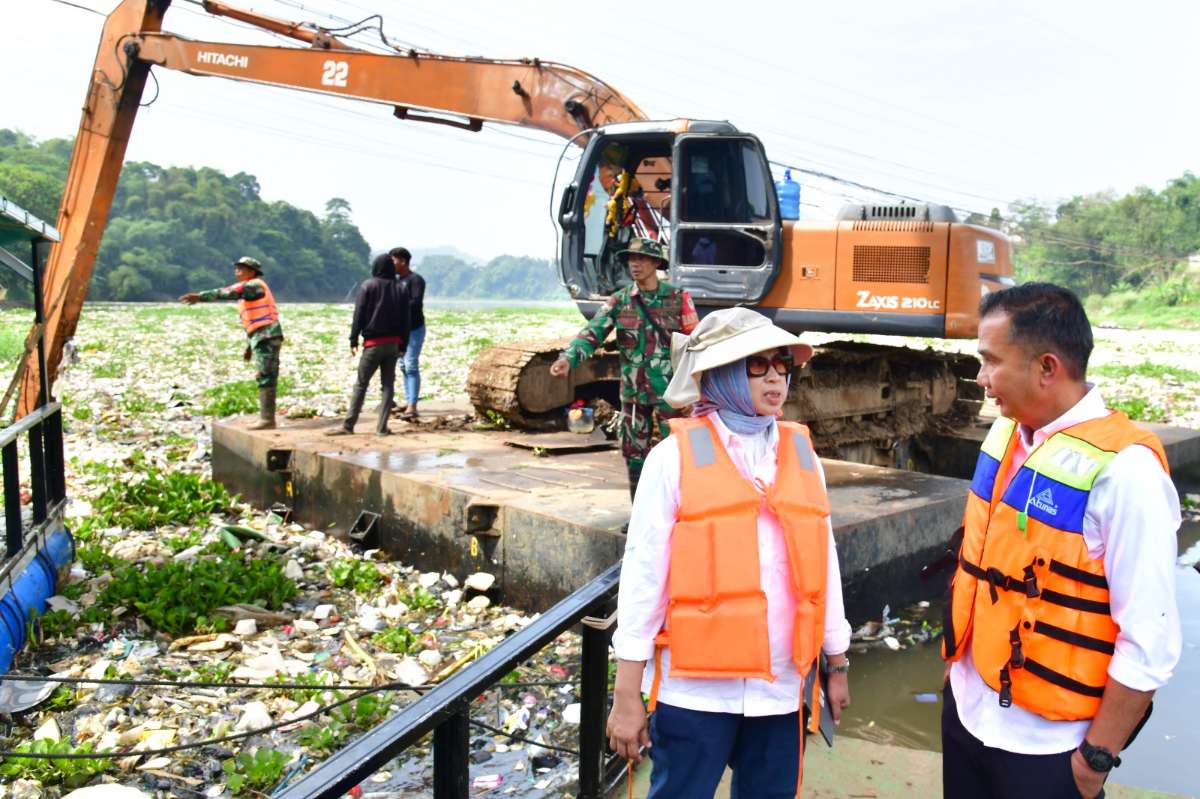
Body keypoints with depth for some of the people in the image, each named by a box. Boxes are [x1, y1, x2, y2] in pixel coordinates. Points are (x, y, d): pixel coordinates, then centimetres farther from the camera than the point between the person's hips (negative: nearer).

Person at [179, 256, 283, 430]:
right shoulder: (249, 289, 25)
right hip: (263, 338, 10)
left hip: (266, 337, -10)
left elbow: (228, 293, -21)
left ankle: (267, 419, -13)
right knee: (265, 379, 10)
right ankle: (266, 418, 12)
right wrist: (250, 347, 26)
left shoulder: (254, 285, -6)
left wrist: (200, 296, -27)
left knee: (265, 378, -11)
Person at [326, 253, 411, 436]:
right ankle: (382, 427, 2)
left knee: (361, 384, 2)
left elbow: (359, 315, -5)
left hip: (373, 343, -3)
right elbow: (405, 320, 8)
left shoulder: (368, 286, -3)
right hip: (393, 343, 3)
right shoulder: (400, 288, 7)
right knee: (388, 384, 5)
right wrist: (403, 345, 12)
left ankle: (348, 425, 4)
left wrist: (353, 340, 0)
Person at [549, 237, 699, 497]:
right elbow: (592, 333, -10)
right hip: (632, 390, 3)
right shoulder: (619, 301, 2)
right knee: (635, 453, 11)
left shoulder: (677, 297, -3)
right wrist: (568, 358, -27)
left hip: (669, 389, -3)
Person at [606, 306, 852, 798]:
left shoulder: (802, 454, 5)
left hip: (780, 686, 4)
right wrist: (627, 695, -7)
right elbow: (642, 575, -8)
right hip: (695, 687, -4)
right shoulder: (676, 456, -8)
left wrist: (837, 664, 15)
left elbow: (822, 564, 11)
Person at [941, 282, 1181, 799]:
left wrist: (1098, 755, -12)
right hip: (965, 709, 6)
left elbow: (1150, 642, -19)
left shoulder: (1123, 468, -21)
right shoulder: (1005, 432, 0)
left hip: (1045, 745, -6)